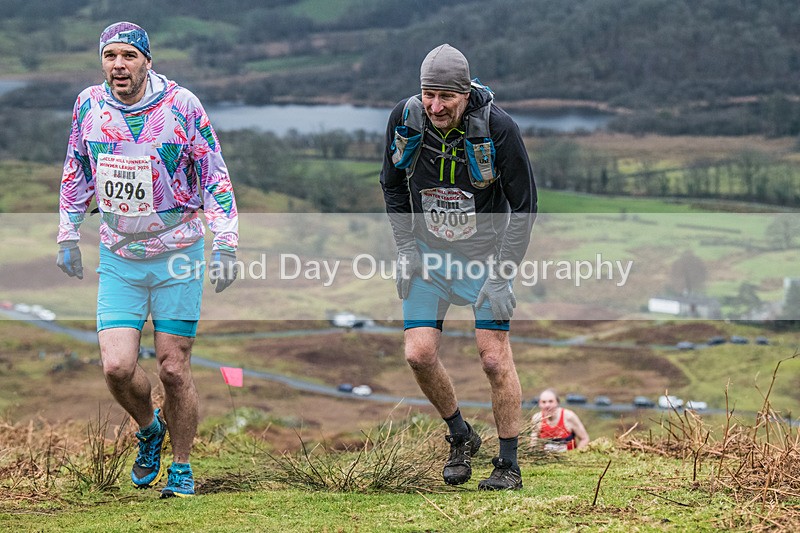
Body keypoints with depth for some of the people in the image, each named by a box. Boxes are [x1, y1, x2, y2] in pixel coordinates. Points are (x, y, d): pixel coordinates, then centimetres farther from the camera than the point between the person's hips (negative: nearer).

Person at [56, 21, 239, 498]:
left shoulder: (181, 106, -11)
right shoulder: (89, 105, -1)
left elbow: (215, 176, -5)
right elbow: (77, 171, 14)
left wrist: (225, 243, -12)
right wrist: (68, 235, 13)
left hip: (178, 258, -2)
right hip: (118, 257, 2)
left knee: (173, 369, -1)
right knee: (117, 367, -9)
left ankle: (182, 468, 19)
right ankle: (149, 430, 23)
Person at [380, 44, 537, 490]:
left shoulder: (498, 127, -23)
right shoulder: (405, 119, -13)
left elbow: (524, 204, -14)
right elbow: (393, 185, 6)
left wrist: (503, 273, -18)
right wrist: (406, 248, -2)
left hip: (486, 251, -3)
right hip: (430, 252, 3)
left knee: (495, 357, -8)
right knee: (420, 354, -6)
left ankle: (510, 465, 5)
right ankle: (461, 436, 18)